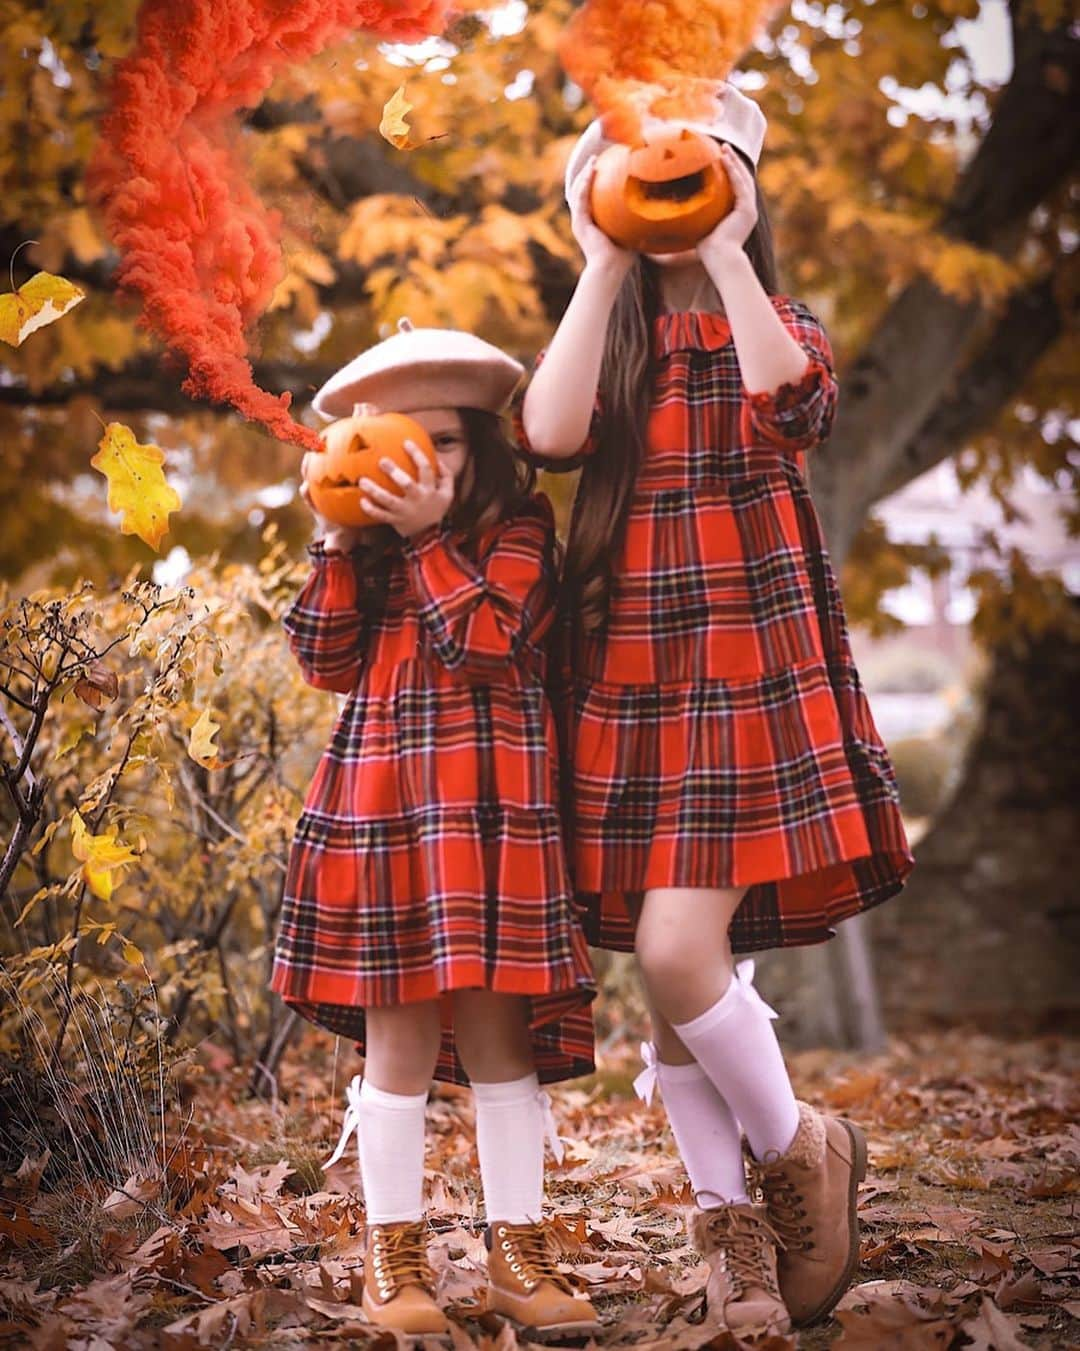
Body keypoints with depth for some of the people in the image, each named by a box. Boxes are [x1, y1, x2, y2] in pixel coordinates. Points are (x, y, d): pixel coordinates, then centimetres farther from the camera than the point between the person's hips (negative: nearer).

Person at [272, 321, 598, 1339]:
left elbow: (491, 644, -11)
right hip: (381, 805, 2)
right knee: (397, 1036, 2)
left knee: (497, 1029, 1)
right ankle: (392, 1255, 13)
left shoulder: (517, 530, 3)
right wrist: (337, 544, -1)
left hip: (489, 806, -2)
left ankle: (517, 1252, 12)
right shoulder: (369, 546, 15)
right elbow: (330, 663, 5)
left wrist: (430, 537, -10)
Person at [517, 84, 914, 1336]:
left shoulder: (782, 330, 10)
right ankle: (733, 1227, 16)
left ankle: (797, 1152, 11)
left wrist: (723, 248, -11)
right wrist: (603, 264, -6)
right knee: (666, 964, 2)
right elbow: (550, 432, -10)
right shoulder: (607, 339, 13)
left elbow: (789, 402, -16)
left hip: (752, 668, -3)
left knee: (679, 948, -16)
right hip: (628, 670, 3)